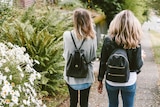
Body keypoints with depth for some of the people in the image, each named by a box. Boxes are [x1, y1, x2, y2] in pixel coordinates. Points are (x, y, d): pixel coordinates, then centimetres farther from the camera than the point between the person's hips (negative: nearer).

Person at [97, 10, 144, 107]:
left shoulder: (108, 40, -11)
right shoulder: (135, 42, -15)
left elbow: (103, 63, -6)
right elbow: (137, 65, -12)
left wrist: (100, 80, 5)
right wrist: (141, 59, 10)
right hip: (129, 81, -1)